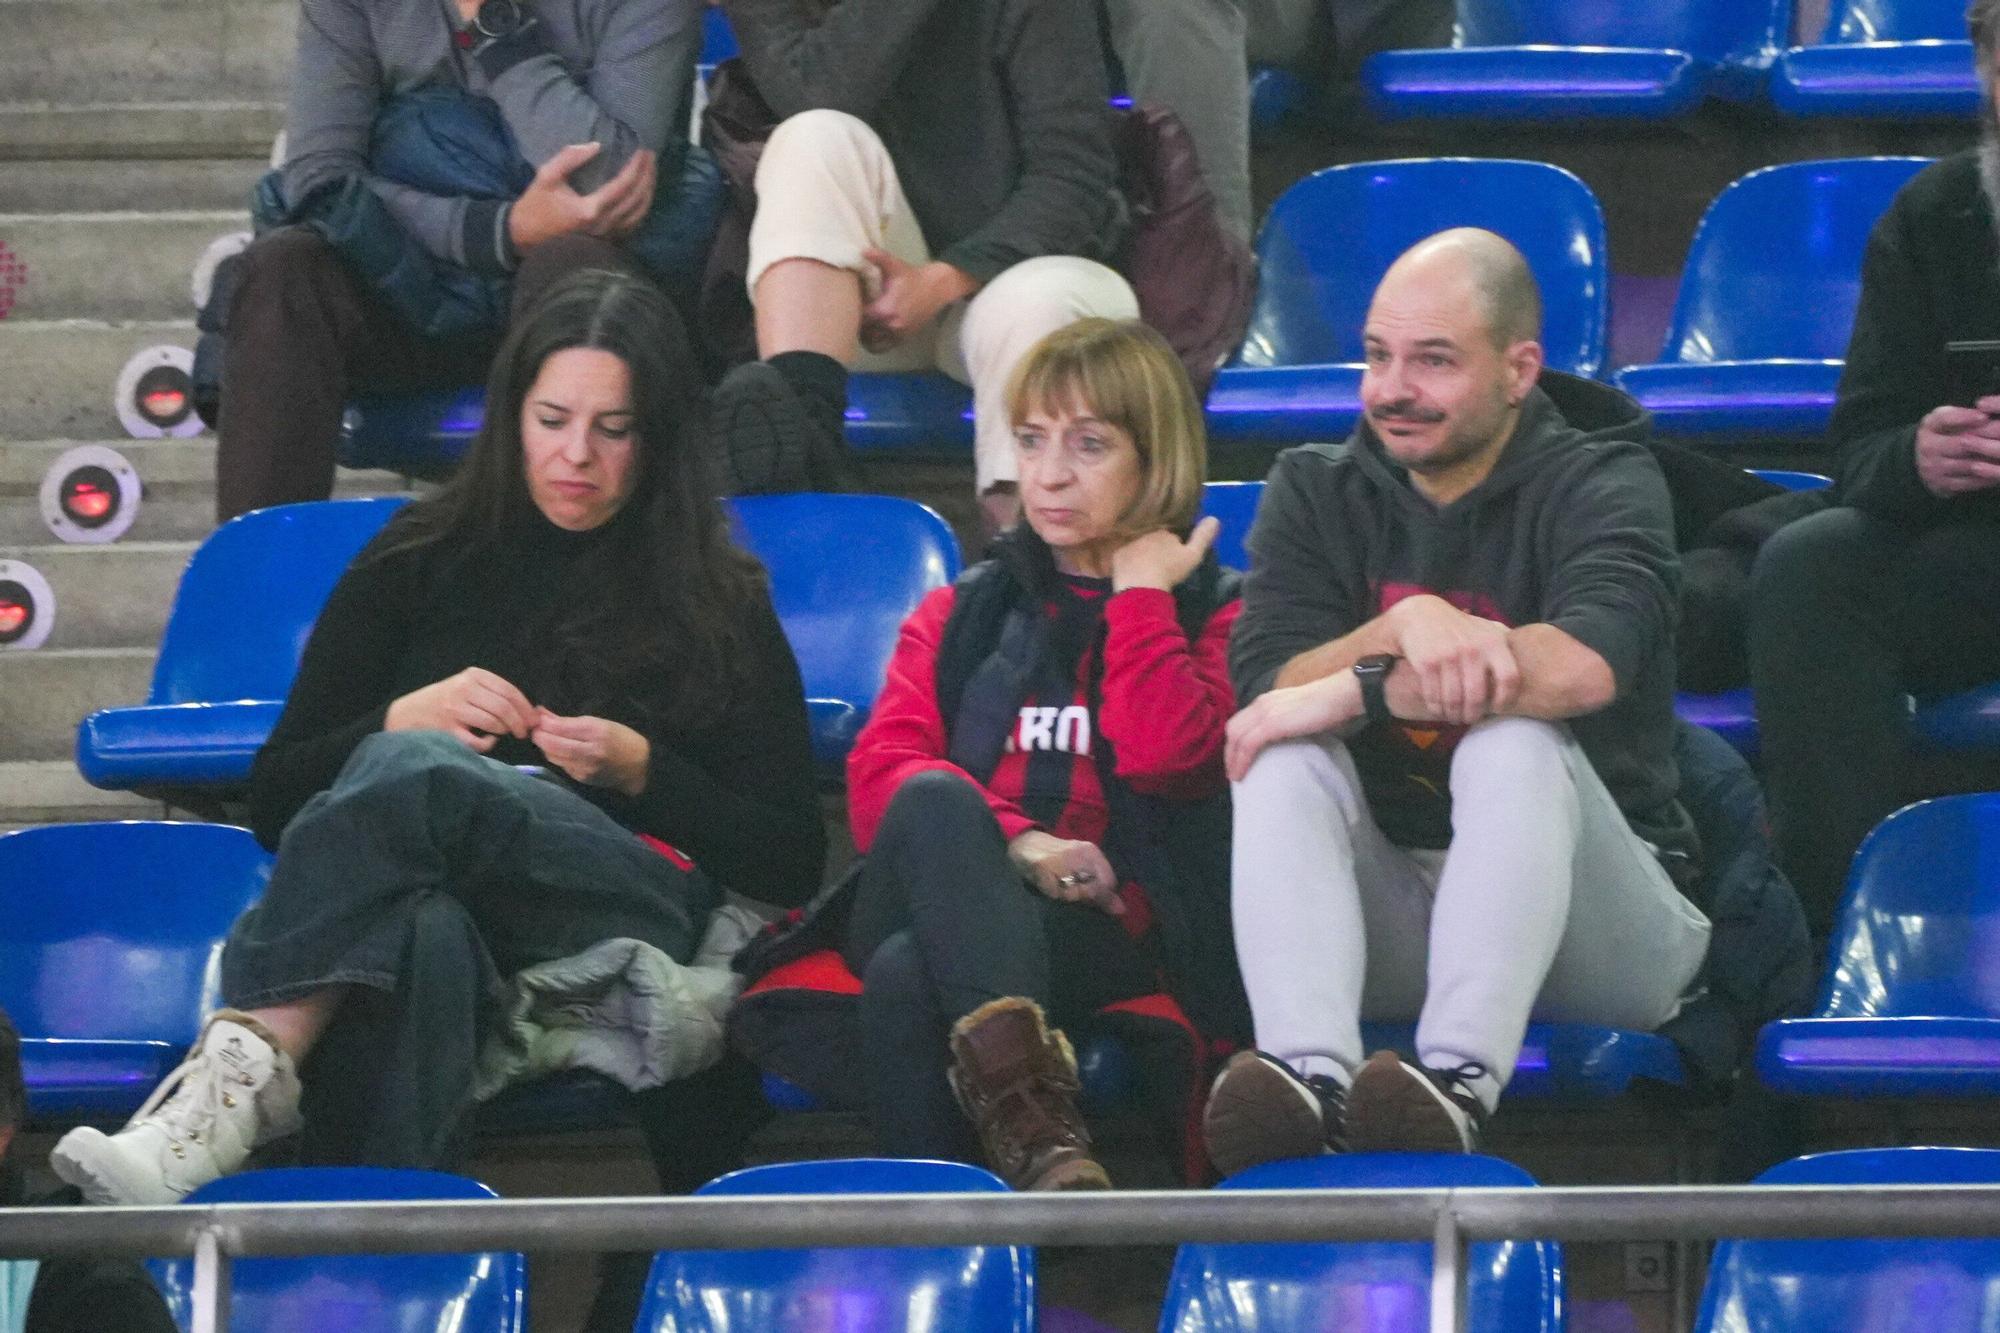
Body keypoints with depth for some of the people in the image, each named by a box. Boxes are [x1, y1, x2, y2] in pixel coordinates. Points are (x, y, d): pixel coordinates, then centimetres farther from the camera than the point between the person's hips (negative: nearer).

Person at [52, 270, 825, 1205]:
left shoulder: (718, 603, 20)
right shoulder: (420, 565, 24)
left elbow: (790, 864, 14)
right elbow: (274, 803, 20)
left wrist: (640, 771, -3)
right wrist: (401, 723, -1)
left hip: (628, 912, -2)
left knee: (416, 774, -36)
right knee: (421, 928, -41)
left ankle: (251, 1056, -53)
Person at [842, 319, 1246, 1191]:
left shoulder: (1213, 612, 16)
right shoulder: (960, 614, 26)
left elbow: (1162, 756, -7)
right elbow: (881, 775, 7)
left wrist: (1140, 591, 4)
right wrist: (1014, 843, -12)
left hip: (1103, 922, -3)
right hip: (946, 902, 3)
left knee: (909, 978, -36)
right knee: (937, 800, -36)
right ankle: (1028, 1104, -54)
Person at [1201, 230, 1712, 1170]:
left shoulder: (1602, 484, -3)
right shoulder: (1315, 492, 9)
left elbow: (1588, 663, -26)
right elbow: (1266, 688, -7)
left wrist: (1353, 693, -24)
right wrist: (1404, 627, -26)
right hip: (1387, 926, 3)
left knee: (1515, 740, -30)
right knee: (1287, 756, -21)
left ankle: (1460, 1082, -51)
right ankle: (1308, 1074, -45)